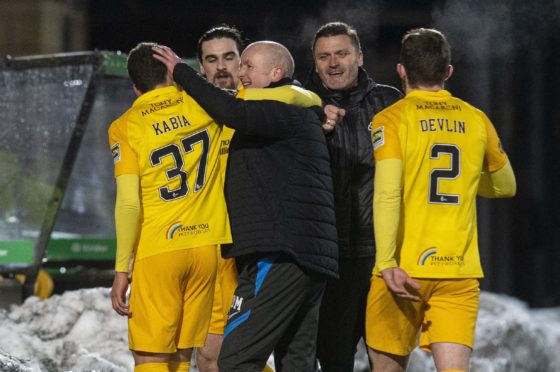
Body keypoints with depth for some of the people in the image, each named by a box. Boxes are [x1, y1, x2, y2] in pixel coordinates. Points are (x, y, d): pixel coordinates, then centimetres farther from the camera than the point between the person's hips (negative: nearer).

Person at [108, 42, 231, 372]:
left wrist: (122, 270, -7)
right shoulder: (202, 104, 5)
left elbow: (128, 203, -9)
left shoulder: (125, 127, -2)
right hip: (206, 246, 4)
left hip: (156, 250, -3)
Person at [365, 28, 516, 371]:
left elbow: (387, 192, -16)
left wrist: (387, 263, -19)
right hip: (460, 271, 2)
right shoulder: (476, 121, 9)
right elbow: (505, 186, 23)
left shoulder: (391, 119, -3)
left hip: (404, 269, -2)